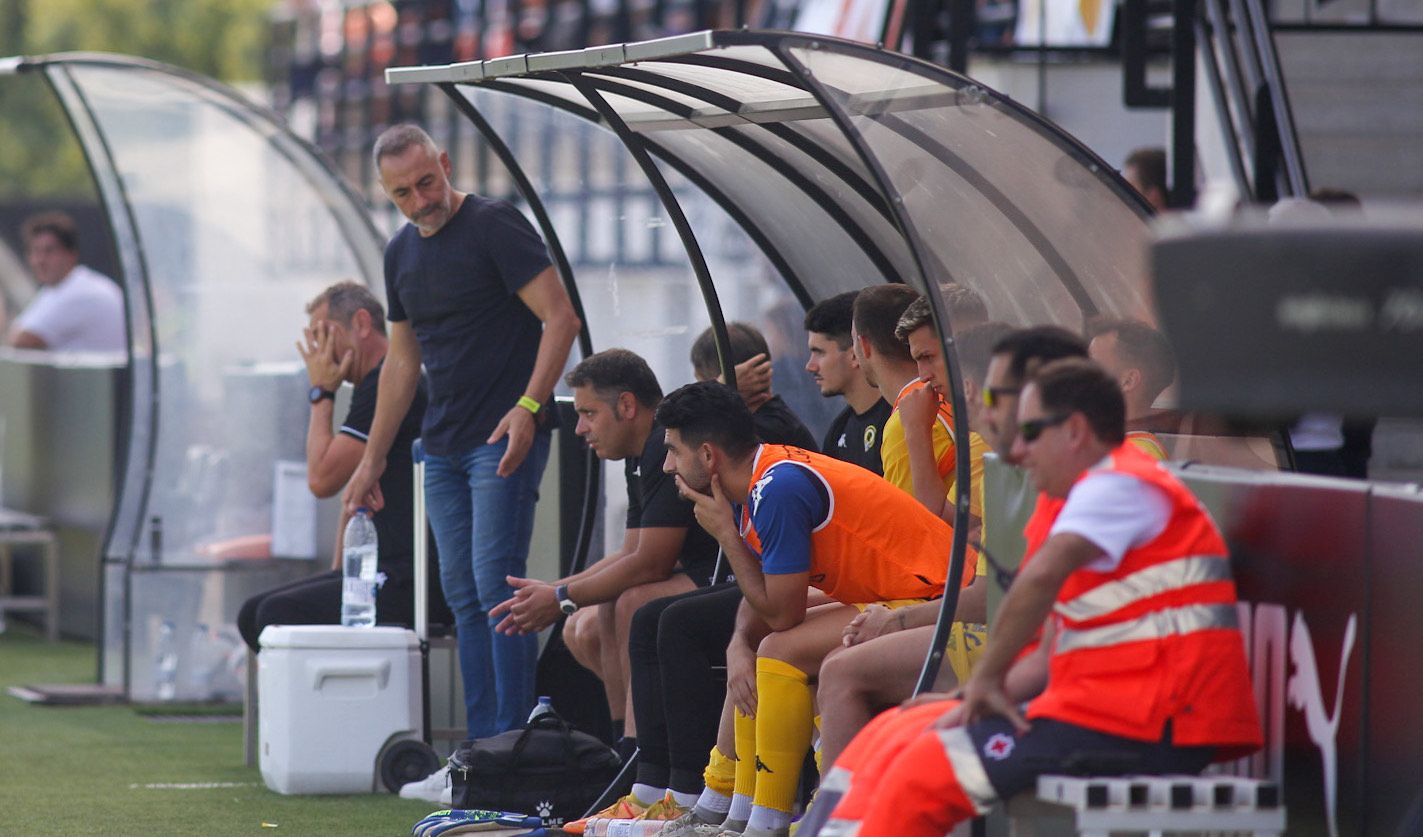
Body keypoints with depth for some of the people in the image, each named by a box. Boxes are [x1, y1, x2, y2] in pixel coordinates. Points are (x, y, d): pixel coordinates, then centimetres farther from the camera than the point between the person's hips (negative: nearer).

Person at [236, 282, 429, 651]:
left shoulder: (389, 385, -13)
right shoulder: (376, 386, 22)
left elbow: (322, 478, -15)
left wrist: (322, 394, -4)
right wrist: (338, 572, 16)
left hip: (407, 579, -11)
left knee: (277, 614, -22)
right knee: (253, 614, 6)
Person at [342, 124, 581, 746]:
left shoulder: (493, 226, -8)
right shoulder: (401, 252, 14)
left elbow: (560, 319, -13)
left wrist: (528, 406, -23)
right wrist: (373, 458, 22)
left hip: (504, 439, -8)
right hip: (443, 446, 8)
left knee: (496, 583, -13)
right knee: (462, 594, 5)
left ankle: (511, 741, -13)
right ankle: (481, 744, 7)